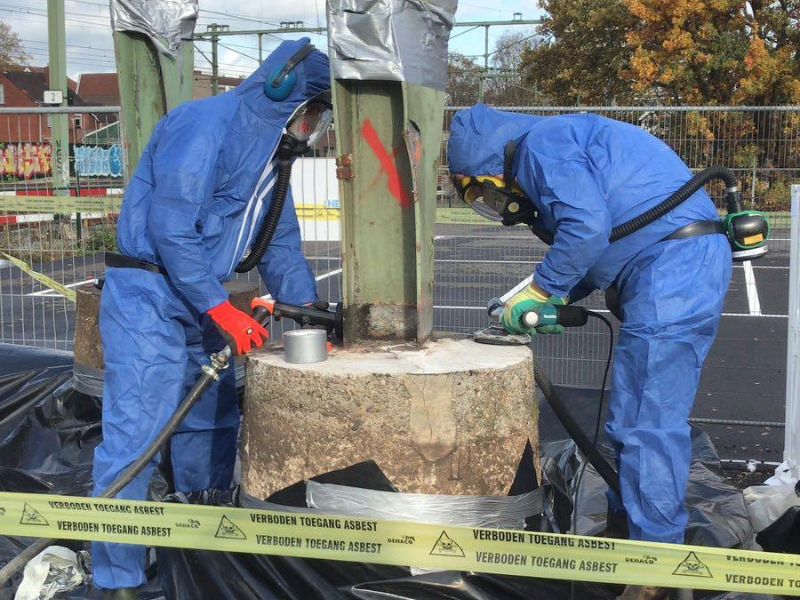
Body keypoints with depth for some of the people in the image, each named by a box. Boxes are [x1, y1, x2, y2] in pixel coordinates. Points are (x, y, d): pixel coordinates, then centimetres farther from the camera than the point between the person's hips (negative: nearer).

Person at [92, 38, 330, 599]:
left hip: (200, 303, 10)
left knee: (212, 426, 18)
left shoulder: (272, 149, 14)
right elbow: (171, 228, -23)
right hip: (148, 300, -10)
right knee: (136, 436, -11)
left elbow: (281, 246, 17)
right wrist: (220, 307, -22)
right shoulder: (205, 123, -16)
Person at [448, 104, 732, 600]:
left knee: (650, 425, -8)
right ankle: (626, 521, 29)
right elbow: (602, 243, 25)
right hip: (694, 263, 11)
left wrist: (540, 290, -8)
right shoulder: (564, 146, 25)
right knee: (631, 421, 17)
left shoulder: (541, 146, -7)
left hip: (672, 272, -11)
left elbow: (587, 228, -21)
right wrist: (553, 299, 14)